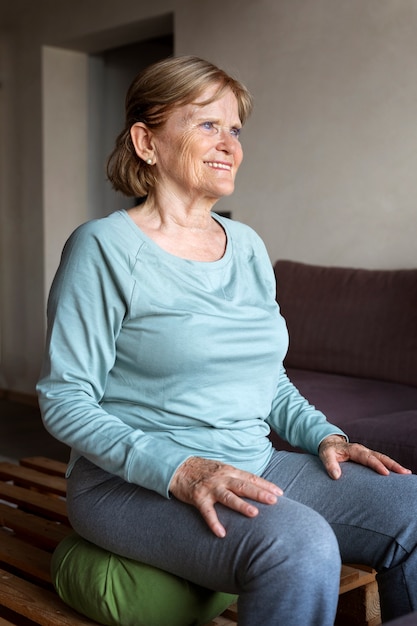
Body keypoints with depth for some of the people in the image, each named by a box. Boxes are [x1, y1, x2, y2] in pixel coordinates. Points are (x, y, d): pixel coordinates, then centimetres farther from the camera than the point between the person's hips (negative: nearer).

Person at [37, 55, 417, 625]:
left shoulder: (247, 245, 12)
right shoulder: (103, 248, -8)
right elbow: (64, 399, -12)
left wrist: (324, 436, 2)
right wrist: (178, 470, -24)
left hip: (252, 468, 7)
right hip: (133, 483, -6)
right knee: (300, 545, -33)